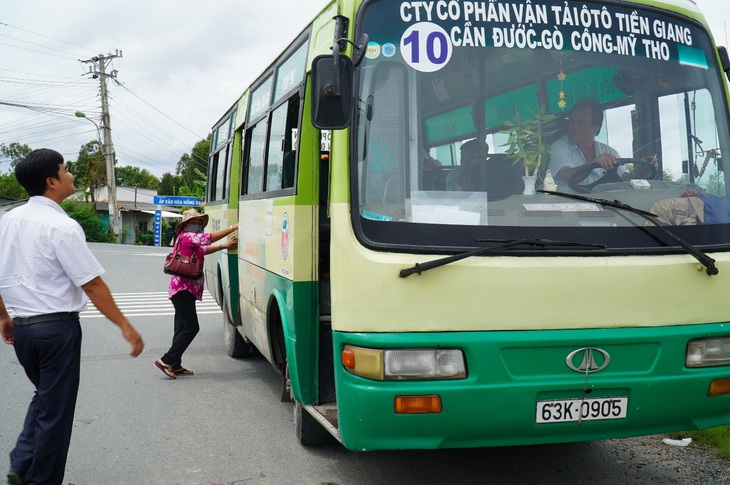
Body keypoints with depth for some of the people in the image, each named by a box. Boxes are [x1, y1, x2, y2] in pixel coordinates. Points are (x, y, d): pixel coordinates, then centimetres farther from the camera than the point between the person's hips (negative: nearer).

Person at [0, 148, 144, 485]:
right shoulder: (62, 227, -17)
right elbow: (92, 284, -17)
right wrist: (125, 327, -11)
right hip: (57, 327, -7)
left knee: (44, 396, 25)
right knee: (56, 410, 8)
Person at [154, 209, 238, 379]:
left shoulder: (191, 240, 21)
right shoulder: (186, 237, -10)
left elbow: (204, 249, 19)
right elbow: (210, 237, -19)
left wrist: (224, 245, 4)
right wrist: (234, 227, -20)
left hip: (185, 290, 11)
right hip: (183, 289, -11)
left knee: (183, 328, 11)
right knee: (191, 327, -12)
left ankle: (175, 366, 15)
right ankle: (166, 361, -10)